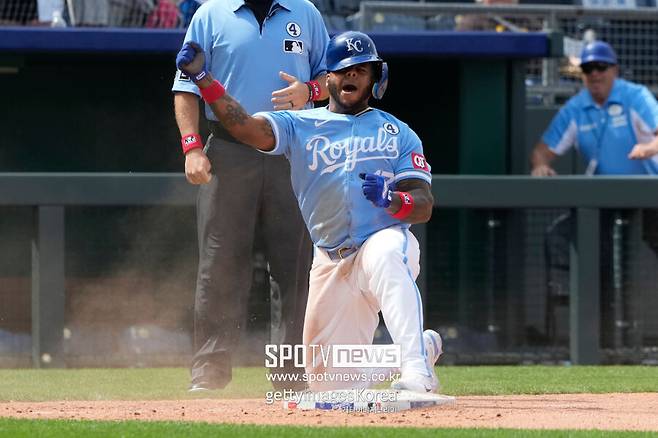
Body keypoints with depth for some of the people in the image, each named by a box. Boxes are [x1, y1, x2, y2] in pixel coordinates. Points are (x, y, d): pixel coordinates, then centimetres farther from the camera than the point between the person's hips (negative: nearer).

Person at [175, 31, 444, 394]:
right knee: (332, 386, 3)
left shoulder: (397, 133, 11)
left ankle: (416, 374, -48)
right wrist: (201, 78, -21)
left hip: (386, 239, -3)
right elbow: (246, 127, -7)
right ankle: (424, 348, 29)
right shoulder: (299, 126, 12)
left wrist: (393, 200, -22)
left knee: (386, 259, -42)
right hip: (330, 264, 3)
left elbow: (424, 206, 1)